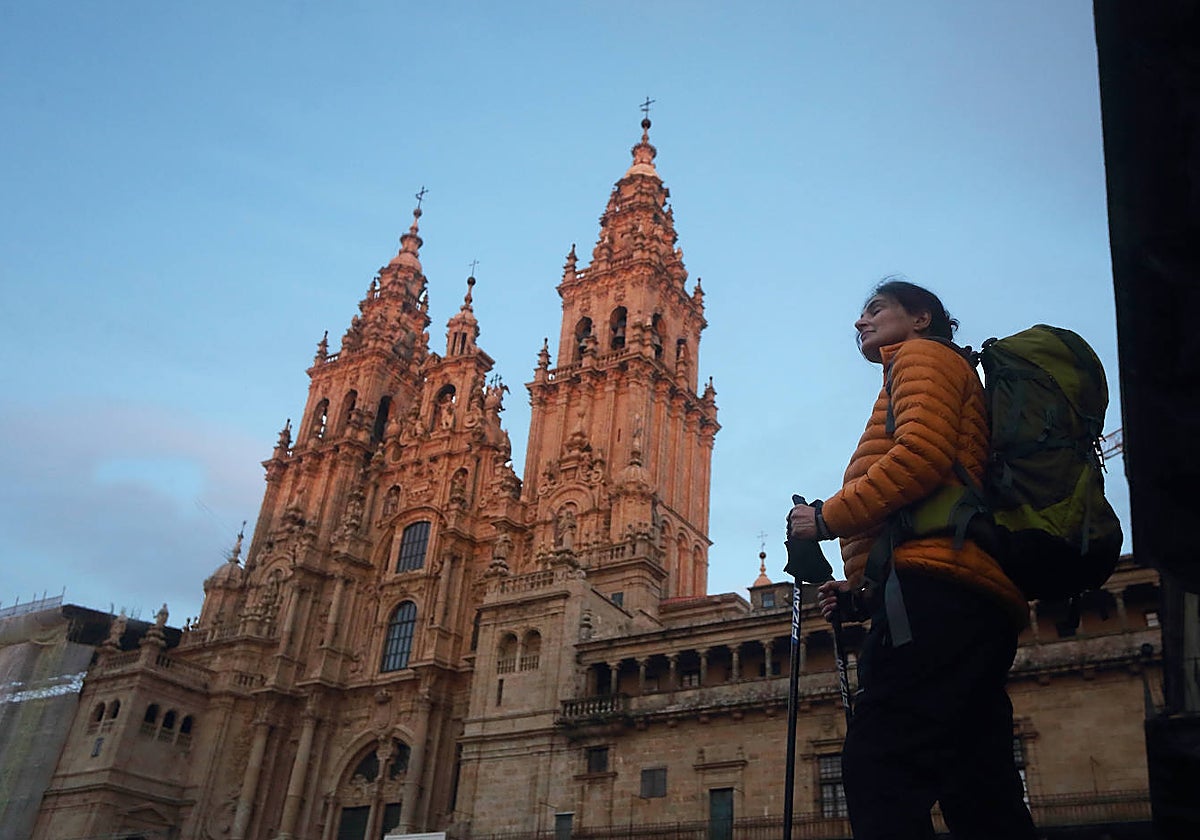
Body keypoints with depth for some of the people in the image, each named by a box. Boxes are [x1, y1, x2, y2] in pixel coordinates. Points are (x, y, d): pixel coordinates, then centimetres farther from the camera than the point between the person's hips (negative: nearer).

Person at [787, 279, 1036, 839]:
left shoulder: (924, 356, 11)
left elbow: (922, 454, -11)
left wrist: (827, 518, -3)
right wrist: (864, 597, 16)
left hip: (931, 587, -10)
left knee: (877, 770, -21)